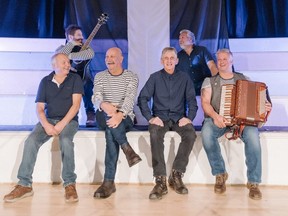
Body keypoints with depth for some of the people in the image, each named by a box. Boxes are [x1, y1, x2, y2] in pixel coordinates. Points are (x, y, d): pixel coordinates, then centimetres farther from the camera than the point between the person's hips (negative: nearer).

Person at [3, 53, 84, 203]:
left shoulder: (75, 79, 1)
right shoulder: (45, 82, 7)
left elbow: (76, 104, -8)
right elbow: (39, 108, 3)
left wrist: (61, 124, -20)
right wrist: (46, 125, -17)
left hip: (69, 120, -2)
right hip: (48, 120, 3)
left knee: (66, 141, -35)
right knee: (31, 141, -25)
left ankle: (70, 184, -24)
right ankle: (24, 185, -18)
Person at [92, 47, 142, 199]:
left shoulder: (131, 76, 4)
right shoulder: (100, 76, 12)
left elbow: (130, 98, -14)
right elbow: (96, 97, -6)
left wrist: (120, 114, -35)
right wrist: (104, 105, -32)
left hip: (125, 118, -2)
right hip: (103, 117, 2)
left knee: (111, 131, -35)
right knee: (108, 116, -36)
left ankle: (109, 182, -30)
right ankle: (127, 149, -31)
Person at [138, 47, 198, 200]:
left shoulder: (184, 78, 10)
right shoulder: (155, 77, 7)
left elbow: (192, 101, 6)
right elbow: (143, 98, -1)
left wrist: (189, 117, -13)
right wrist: (150, 117, -16)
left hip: (179, 118, 1)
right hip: (160, 117, -1)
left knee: (190, 134, -31)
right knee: (155, 134, -34)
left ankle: (176, 175, -18)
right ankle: (160, 180, -30)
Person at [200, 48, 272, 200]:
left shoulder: (244, 79, 18)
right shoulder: (210, 81, 13)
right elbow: (205, 102, -1)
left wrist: (265, 106, -11)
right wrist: (215, 116, -22)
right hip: (216, 118, 0)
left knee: (252, 135, -33)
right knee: (207, 133, -35)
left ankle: (253, 182, -22)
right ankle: (220, 174, -15)